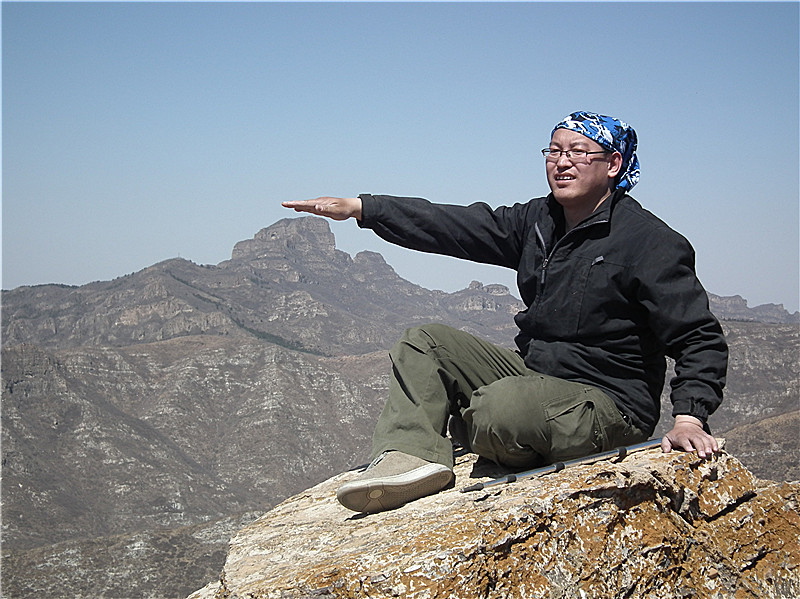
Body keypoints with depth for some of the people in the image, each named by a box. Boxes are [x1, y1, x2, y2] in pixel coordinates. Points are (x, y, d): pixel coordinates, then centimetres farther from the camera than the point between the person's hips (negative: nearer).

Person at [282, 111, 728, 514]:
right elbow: (456, 226, 5)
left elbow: (702, 340, -13)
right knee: (425, 343, 2)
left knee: (498, 410, -35)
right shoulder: (538, 222, 8)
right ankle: (413, 453, -22)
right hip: (532, 372, 8)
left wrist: (689, 418, -27)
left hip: (611, 404, -8)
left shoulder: (650, 242, -12)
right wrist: (360, 208, 0)